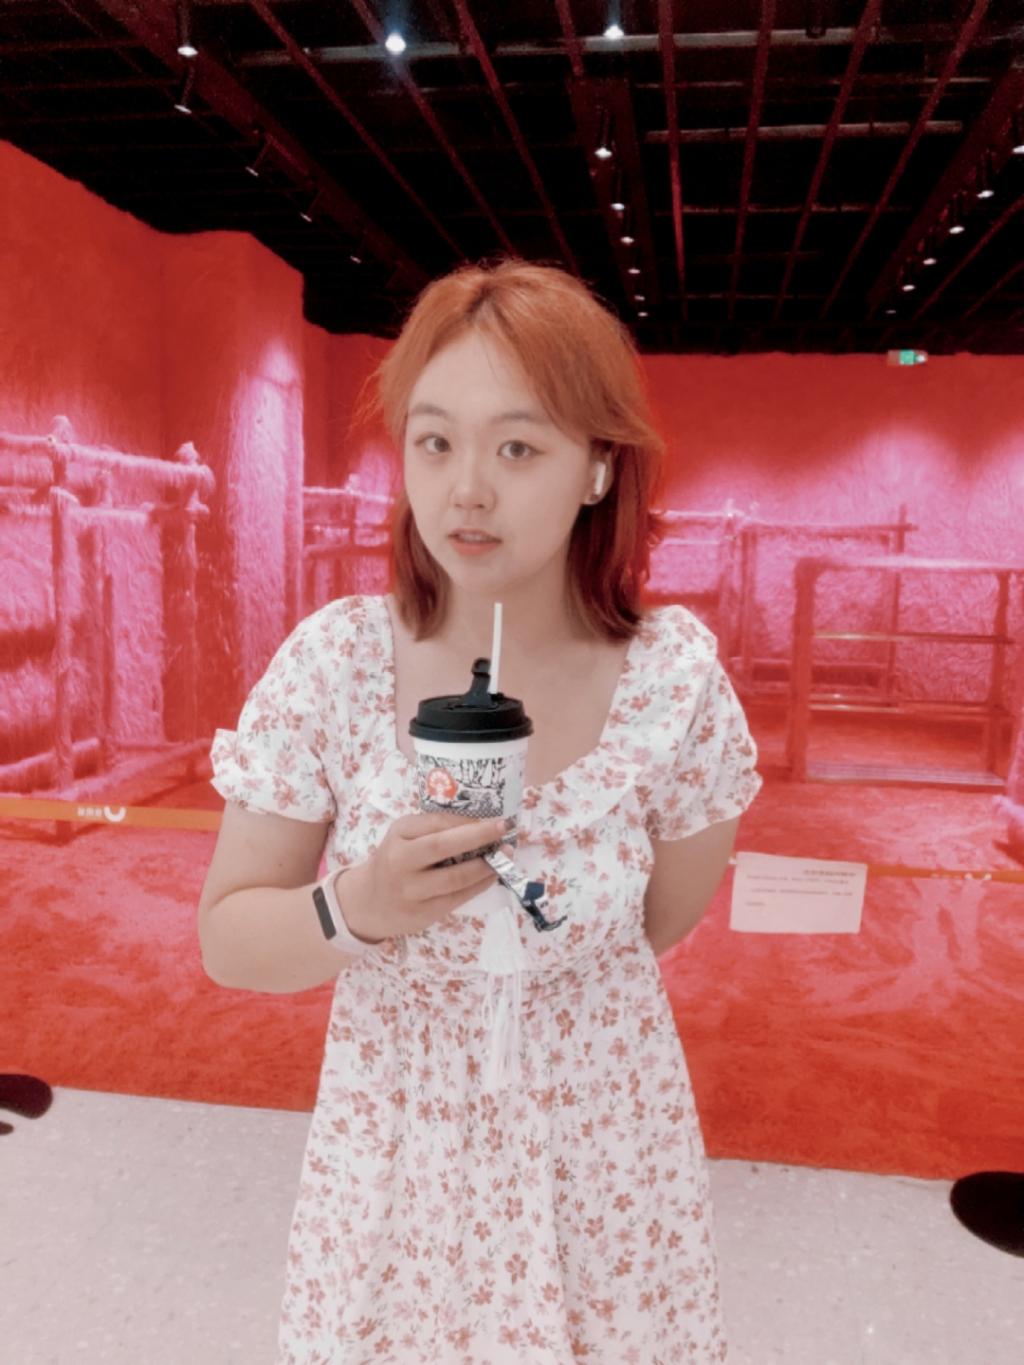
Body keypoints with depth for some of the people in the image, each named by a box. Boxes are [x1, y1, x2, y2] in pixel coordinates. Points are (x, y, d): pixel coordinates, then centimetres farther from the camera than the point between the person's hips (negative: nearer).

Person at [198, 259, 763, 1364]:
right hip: (390, 1129, 1)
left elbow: (661, 923, -1)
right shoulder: (331, 665, -17)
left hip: (599, 1131, 0)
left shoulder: (674, 673, -18)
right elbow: (225, 941, -11)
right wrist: (355, 911, -29)